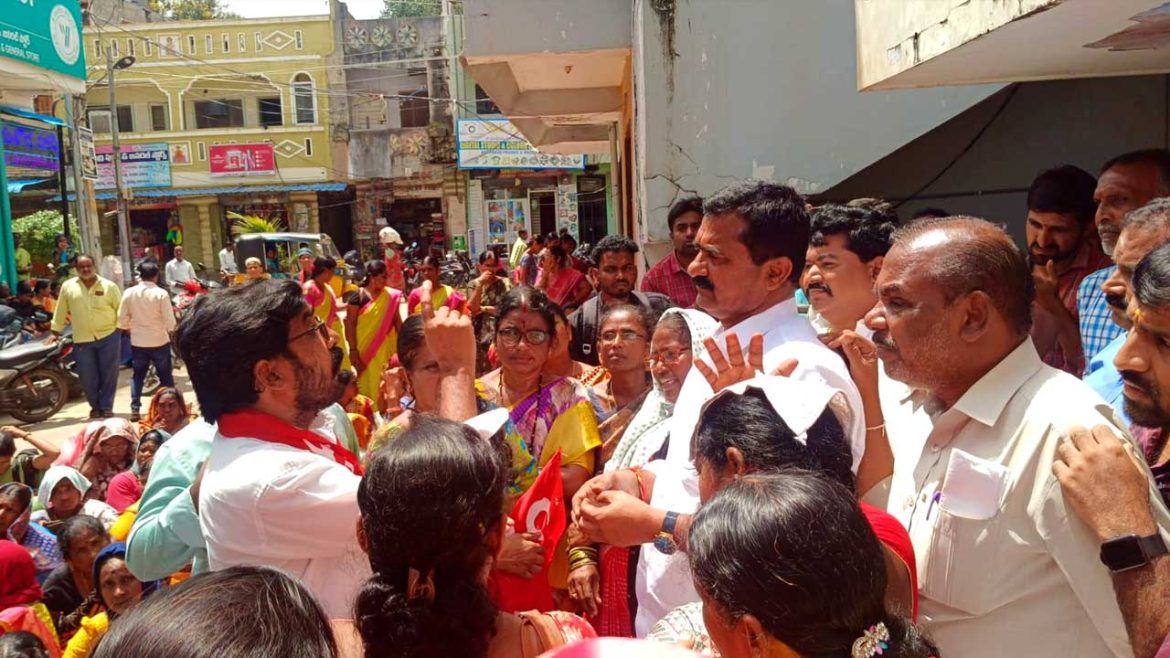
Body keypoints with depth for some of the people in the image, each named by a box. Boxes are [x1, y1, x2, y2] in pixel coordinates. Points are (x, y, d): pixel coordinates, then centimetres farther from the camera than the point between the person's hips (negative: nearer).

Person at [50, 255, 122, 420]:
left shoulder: (109, 286, -2)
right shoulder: (68, 287, 3)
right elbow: (61, 311, 11)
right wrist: (55, 332, 14)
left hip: (109, 336, -1)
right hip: (82, 340, 2)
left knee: (109, 374, 4)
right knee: (88, 377, 5)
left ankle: (106, 407, 15)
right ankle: (95, 407, 21)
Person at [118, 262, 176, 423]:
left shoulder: (129, 293, -4)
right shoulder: (161, 293, -13)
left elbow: (122, 318, 0)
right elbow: (169, 320, -13)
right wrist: (172, 331, 7)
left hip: (138, 342, 3)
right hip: (159, 341, -2)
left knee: (138, 375, 14)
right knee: (165, 376, 10)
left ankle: (135, 409, 9)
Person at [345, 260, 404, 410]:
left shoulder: (391, 295, 3)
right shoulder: (358, 297, -8)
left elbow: (397, 320, 9)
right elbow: (350, 324, -7)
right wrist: (353, 350, -11)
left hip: (386, 347, 3)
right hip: (366, 348, -3)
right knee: (369, 384, 3)